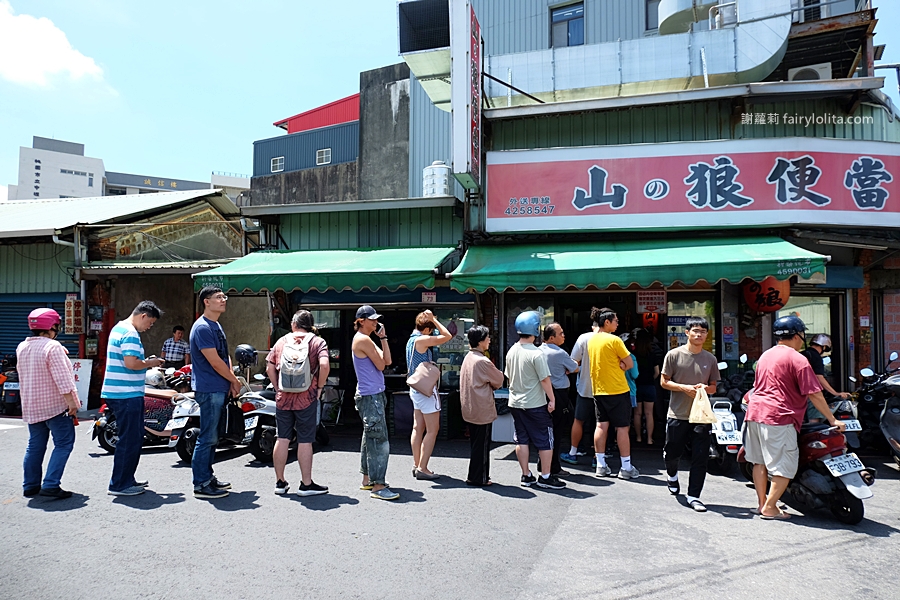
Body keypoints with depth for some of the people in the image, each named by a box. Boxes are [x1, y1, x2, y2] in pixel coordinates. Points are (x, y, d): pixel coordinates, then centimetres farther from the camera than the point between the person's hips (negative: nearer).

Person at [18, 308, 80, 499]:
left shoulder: (22, 347, 7)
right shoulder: (53, 347, -17)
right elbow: (62, 378, -22)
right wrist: (71, 401, -19)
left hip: (31, 406, 8)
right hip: (55, 405, -8)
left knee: (35, 445, 16)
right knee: (63, 444, -3)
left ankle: (30, 485, 22)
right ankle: (51, 485, -8)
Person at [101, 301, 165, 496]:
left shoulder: (119, 328, 17)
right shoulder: (131, 333, -17)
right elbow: (131, 363, -27)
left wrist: (146, 362, 12)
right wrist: (150, 363, -9)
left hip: (116, 392, 11)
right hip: (127, 394, -11)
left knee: (134, 438, 17)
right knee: (130, 440, -2)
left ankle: (127, 479, 26)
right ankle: (119, 485, 6)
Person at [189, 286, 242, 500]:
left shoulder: (216, 326, 16)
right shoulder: (202, 327, -15)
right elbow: (214, 361, -18)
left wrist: (232, 382, 3)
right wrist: (235, 381, -7)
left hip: (219, 389, 10)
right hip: (209, 390, -10)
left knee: (212, 437, 16)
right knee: (207, 437, -4)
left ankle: (207, 476, 27)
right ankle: (201, 485, 4)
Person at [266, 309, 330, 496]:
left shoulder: (282, 341, 9)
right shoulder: (317, 342, -1)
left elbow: (269, 367, 7)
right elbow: (324, 365, -17)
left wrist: (277, 388, 14)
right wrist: (320, 386, -5)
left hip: (283, 397, 3)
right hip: (307, 397, -3)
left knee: (282, 439, 10)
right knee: (305, 441, 2)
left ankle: (280, 482, 20)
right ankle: (306, 484, 10)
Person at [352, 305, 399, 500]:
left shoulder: (365, 339, 17)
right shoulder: (364, 340, -15)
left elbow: (388, 361, 9)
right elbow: (381, 365, -12)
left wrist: (383, 338, 1)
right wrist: (382, 339, -1)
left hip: (371, 394, 11)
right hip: (370, 396, -11)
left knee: (370, 437, 17)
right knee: (379, 440, -9)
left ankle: (367, 479, 26)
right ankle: (378, 486, -6)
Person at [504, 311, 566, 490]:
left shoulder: (511, 351, 3)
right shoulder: (536, 353, -18)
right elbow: (545, 380, -17)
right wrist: (552, 399, -7)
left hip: (515, 403, 7)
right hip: (535, 405, -7)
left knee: (521, 439, 12)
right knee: (545, 441, 6)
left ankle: (526, 475, 19)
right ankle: (545, 477, 12)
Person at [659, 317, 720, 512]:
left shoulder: (710, 359, 7)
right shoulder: (674, 355, -3)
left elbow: (713, 387, 14)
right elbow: (664, 382, -1)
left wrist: (706, 388, -9)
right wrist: (685, 388, -16)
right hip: (677, 415, -2)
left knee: (700, 458, -1)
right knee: (672, 453, 9)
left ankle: (693, 495, 10)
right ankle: (672, 475, 41)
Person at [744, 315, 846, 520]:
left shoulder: (765, 355, 18)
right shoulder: (797, 359, -6)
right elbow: (814, 394, -7)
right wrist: (832, 420, 0)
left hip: (755, 412, 8)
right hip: (778, 418, -8)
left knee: (760, 462, 14)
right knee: (784, 468, 0)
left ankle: (761, 503, 21)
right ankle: (769, 508, 2)